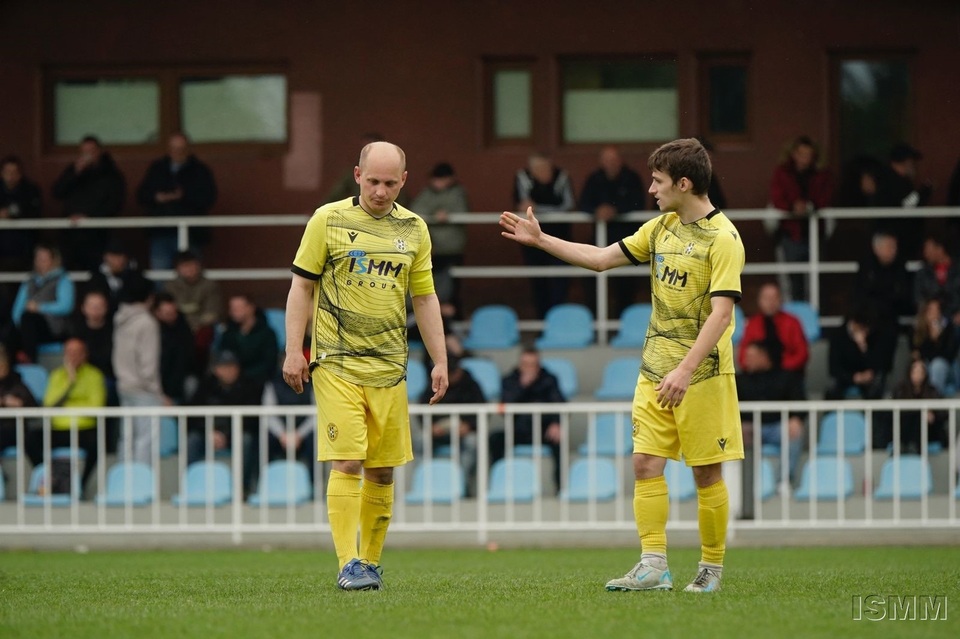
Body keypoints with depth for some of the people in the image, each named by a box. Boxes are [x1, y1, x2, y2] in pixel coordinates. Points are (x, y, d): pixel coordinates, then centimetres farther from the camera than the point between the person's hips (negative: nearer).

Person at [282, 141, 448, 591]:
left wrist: (439, 361, 11)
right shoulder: (328, 220, 0)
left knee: (382, 470, 5)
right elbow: (302, 287, 3)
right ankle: (348, 565, -13)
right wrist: (293, 351, -4)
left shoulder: (413, 229, 10)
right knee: (347, 463, -12)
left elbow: (424, 298, 15)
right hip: (336, 364, -4)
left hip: (388, 368, 4)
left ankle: (371, 562, 15)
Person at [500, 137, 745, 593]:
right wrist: (540, 240, 15)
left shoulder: (722, 238, -13)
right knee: (645, 462, -2)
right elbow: (601, 258, 18)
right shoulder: (661, 228, 11)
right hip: (654, 369, 7)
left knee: (706, 471, -1)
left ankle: (711, 568, 10)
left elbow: (721, 313, -20)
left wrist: (685, 371, -27)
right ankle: (653, 567, -2)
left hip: (702, 374, -7)